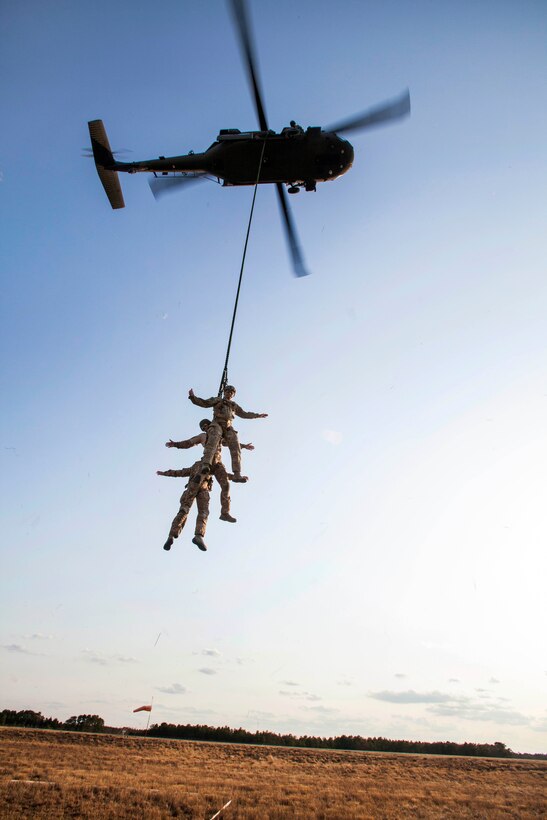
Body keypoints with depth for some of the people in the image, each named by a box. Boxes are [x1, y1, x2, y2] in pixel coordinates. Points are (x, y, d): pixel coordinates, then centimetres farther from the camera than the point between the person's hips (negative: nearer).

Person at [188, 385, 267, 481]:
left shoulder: (234, 405, 30)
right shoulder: (217, 400, 19)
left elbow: (244, 414, 39)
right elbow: (203, 403, 11)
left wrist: (258, 415, 40)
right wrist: (193, 396, -4)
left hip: (228, 428, 4)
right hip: (217, 425, -4)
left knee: (235, 448, -17)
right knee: (213, 441, -35)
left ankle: (237, 475, -25)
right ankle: (206, 465, -52)